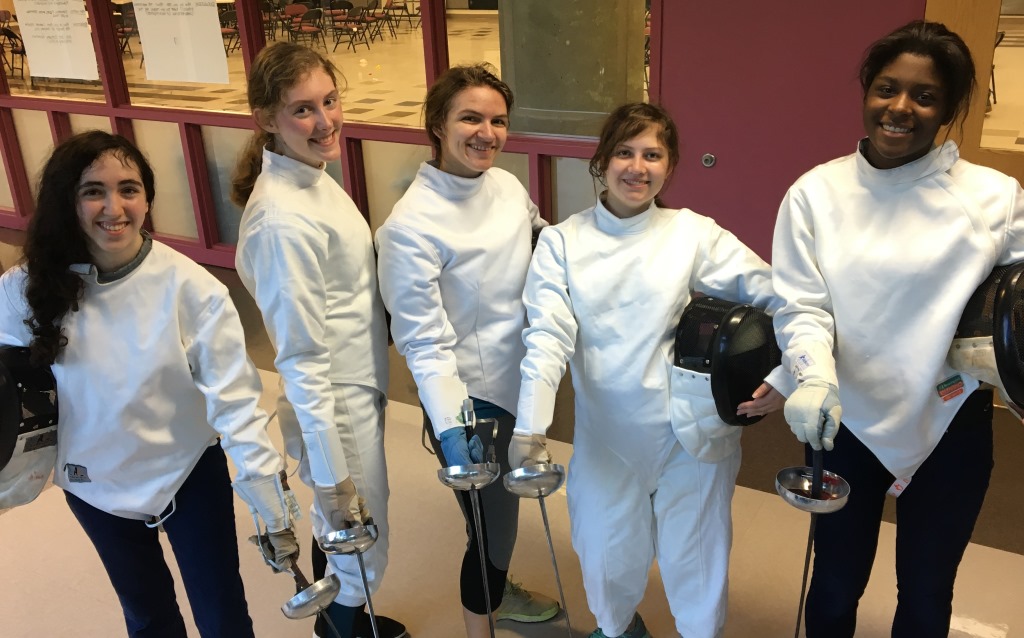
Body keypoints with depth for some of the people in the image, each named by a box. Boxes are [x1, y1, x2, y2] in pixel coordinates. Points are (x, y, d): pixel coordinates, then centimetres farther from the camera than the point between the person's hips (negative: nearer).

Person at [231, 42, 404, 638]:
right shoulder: (283, 220, -27)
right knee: (361, 543, 12)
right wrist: (332, 477, -19)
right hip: (337, 408, -9)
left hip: (362, 389, 9)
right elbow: (304, 361, -24)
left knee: (340, 532, 28)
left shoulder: (314, 176, 0)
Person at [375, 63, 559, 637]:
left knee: (505, 504, 27)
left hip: (522, 381, 7)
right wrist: (449, 426, -29)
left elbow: (546, 256, 14)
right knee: (491, 524, 10)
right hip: (470, 397, -7)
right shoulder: (411, 226, -23)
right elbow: (424, 343, -21)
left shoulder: (508, 186, -4)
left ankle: (498, 590, 55)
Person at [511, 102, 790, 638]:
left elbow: (778, 297, -9)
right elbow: (548, 335, -12)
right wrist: (530, 428, -23)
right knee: (608, 553, 17)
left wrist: (785, 375, -24)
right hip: (607, 433, 1)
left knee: (693, 553, 12)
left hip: (691, 430, -1)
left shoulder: (694, 234, -5)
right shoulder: (562, 242, -3)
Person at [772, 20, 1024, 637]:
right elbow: (802, 307, -10)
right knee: (837, 582, 19)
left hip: (951, 425, 1)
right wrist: (815, 378, -28)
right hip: (846, 422, 0)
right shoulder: (816, 192, -8)